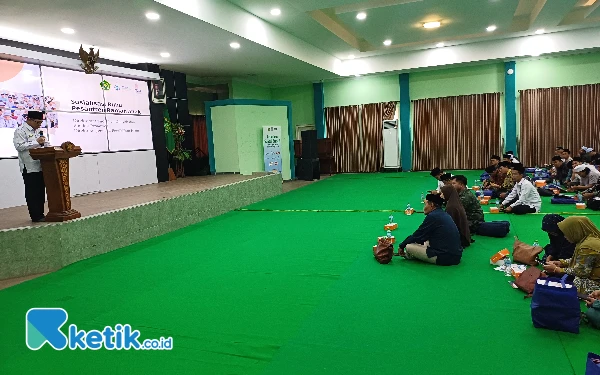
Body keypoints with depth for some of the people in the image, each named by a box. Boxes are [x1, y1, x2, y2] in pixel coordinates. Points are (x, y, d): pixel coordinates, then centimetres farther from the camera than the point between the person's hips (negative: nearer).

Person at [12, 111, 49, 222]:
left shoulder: (36, 131, 19)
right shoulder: (20, 131, -7)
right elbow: (19, 146, -19)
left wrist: (43, 143, 7)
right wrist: (36, 142, -19)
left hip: (40, 166, 8)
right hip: (29, 167, -8)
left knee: (41, 192, 11)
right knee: (32, 193, -1)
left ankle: (40, 214, 18)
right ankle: (35, 216, 3)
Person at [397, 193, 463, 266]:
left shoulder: (432, 216, -15)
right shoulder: (445, 215, 13)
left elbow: (417, 235, -8)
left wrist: (401, 246, 6)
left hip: (444, 258, -10)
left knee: (409, 247, -8)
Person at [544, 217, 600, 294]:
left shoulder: (587, 247, -27)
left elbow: (581, 272, -22)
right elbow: (580, 260, 17)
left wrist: (556, 269, -12)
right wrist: (562, 263, 7)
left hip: (593, 284, -10)